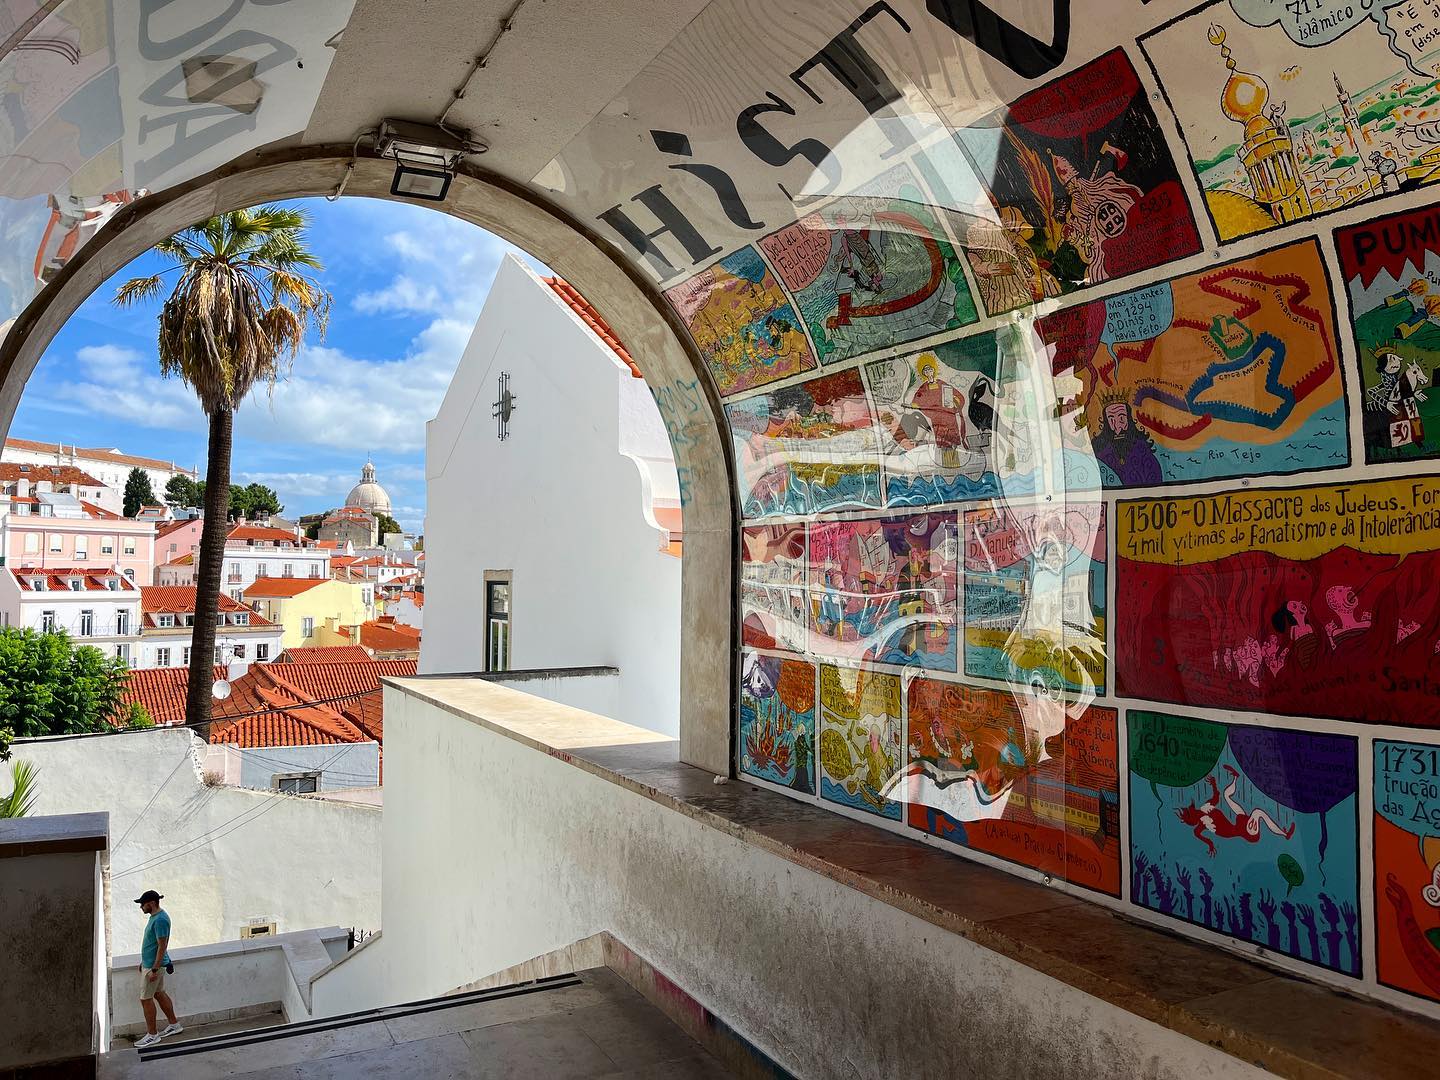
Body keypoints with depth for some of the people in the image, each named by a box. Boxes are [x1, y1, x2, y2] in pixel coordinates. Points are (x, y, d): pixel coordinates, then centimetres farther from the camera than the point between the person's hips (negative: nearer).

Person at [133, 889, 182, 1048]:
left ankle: (152, 1035, 9)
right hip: (150, 963, 10)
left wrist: (154, 970, -25)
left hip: (154, 965, -10)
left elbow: (162, 946, -25)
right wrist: (143, 961, 22)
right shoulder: (155, 916, 8)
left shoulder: (160, 920, -24)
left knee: (145, 999, -1)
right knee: (159, 994, 17)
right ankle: (174, 1025, 28)